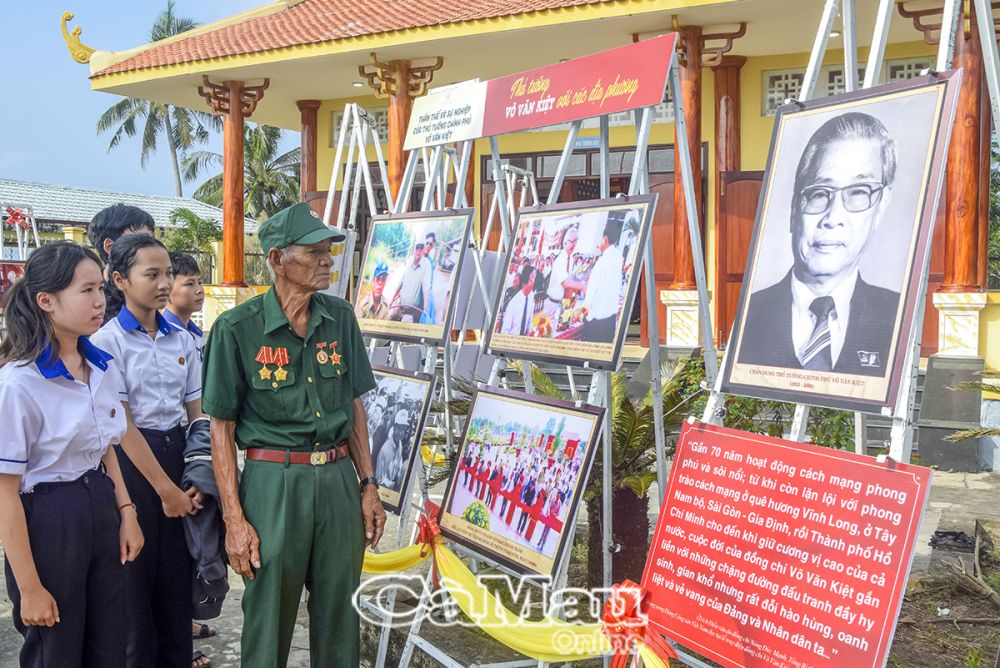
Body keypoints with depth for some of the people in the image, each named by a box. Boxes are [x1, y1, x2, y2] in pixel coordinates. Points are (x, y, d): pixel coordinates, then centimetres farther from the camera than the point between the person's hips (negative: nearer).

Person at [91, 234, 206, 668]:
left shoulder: (182, 339, 7)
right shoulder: (107, 341, -9)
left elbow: (195, 414, 7)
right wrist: (164, 485, -14)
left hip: (178, 453, 5)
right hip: (132, 459, -4)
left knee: (177, 569, 11)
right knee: (136, 572, 5)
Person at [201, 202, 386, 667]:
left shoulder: (340, 318, 4)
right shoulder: (237, 328, -10)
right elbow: (221, 429, -7)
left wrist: (368, 486, 8)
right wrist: (234, 520, -10)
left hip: (338, 480, 4)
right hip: (274, 484, -4)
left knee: (340, 618, 15)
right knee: (268, 624, 9)